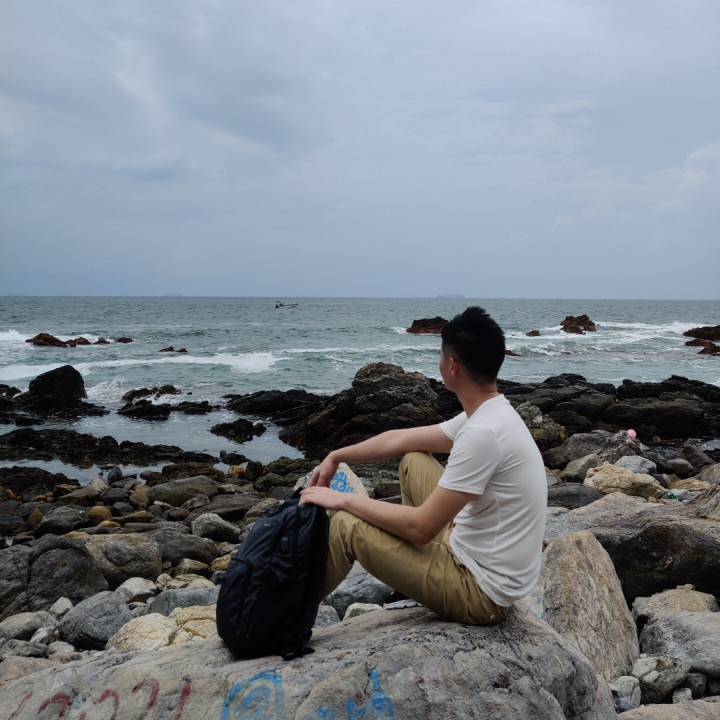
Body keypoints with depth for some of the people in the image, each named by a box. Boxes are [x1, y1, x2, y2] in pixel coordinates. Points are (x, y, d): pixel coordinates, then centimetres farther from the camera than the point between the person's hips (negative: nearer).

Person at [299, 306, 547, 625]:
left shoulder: (482, 433, -28)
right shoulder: (489, 415, 2)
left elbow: (421, 529, -24)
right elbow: (402, 438, 14)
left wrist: (344, 500, -14)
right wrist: (336, 456, 15)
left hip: (481, 592, -9)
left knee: (344, 524, -10)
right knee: (413, 461, 17)